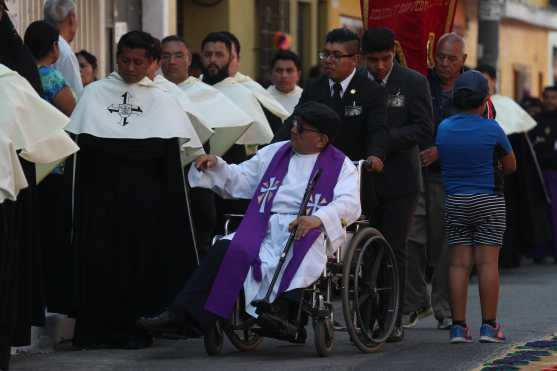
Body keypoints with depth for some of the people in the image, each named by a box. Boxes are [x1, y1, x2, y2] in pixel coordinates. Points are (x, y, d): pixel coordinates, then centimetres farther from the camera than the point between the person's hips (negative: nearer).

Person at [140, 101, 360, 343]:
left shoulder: (340, 165, 10)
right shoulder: (274, 153, 26)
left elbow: (349, 204, -7)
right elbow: (238, 181, 27)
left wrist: (317, 218, -25)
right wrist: (216, 167, 7)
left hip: (303, 233, -4)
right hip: (264, 229, 4)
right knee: (225, 249, -25)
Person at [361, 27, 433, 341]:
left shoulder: (414, 83, -1)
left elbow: (424, 128, -9)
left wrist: (384, 138, -20)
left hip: (399, 178, -3)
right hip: (363, 178, 3)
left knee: (394, 250, -2)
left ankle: (394, 321, 4)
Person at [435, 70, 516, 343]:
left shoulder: (443, 129, -1)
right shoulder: (491, 130, -9)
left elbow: (439, 162, 7)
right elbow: (510, 166, 2)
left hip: (454, 202, 3)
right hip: (488, 201, -3)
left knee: (459, 263, 4)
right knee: (488, 263, 0)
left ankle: (458, 326, 1)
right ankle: (489, 326, -1)